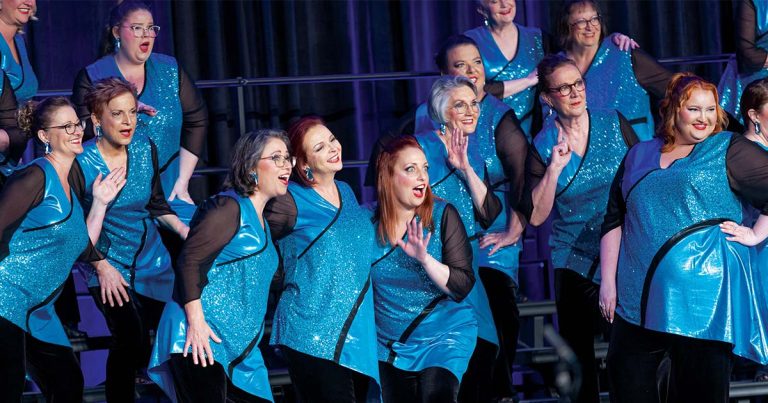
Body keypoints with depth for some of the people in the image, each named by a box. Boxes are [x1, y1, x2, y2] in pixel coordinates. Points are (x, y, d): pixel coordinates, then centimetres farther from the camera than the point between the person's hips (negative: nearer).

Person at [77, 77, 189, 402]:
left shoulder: (144, 148, -4)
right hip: (108, 265, -5)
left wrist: (188, 233, -3)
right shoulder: (82, 163, -18)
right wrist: (102, 268, -17)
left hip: (150, 260, 5)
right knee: (131, 340, -16)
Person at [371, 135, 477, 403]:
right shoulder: (371, 222, -4)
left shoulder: (443, 215, -12)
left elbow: (462, 286, -17)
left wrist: (425, 258, -30)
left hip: (444, 337, -4)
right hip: (388, 343, 4)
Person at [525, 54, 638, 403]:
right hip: (576, 262, 1)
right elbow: (536, 216, -8)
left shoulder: (615, 124, -3)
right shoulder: (542, 146, -3)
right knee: (578, 351, 7)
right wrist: (554, 168, -20)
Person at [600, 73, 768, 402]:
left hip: (703, 298, -4)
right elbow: (614, 221, 16)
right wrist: (608, 281, 8)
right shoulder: (639, 156, 17)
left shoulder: (729, 150, 4)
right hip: (639, 298, 4)